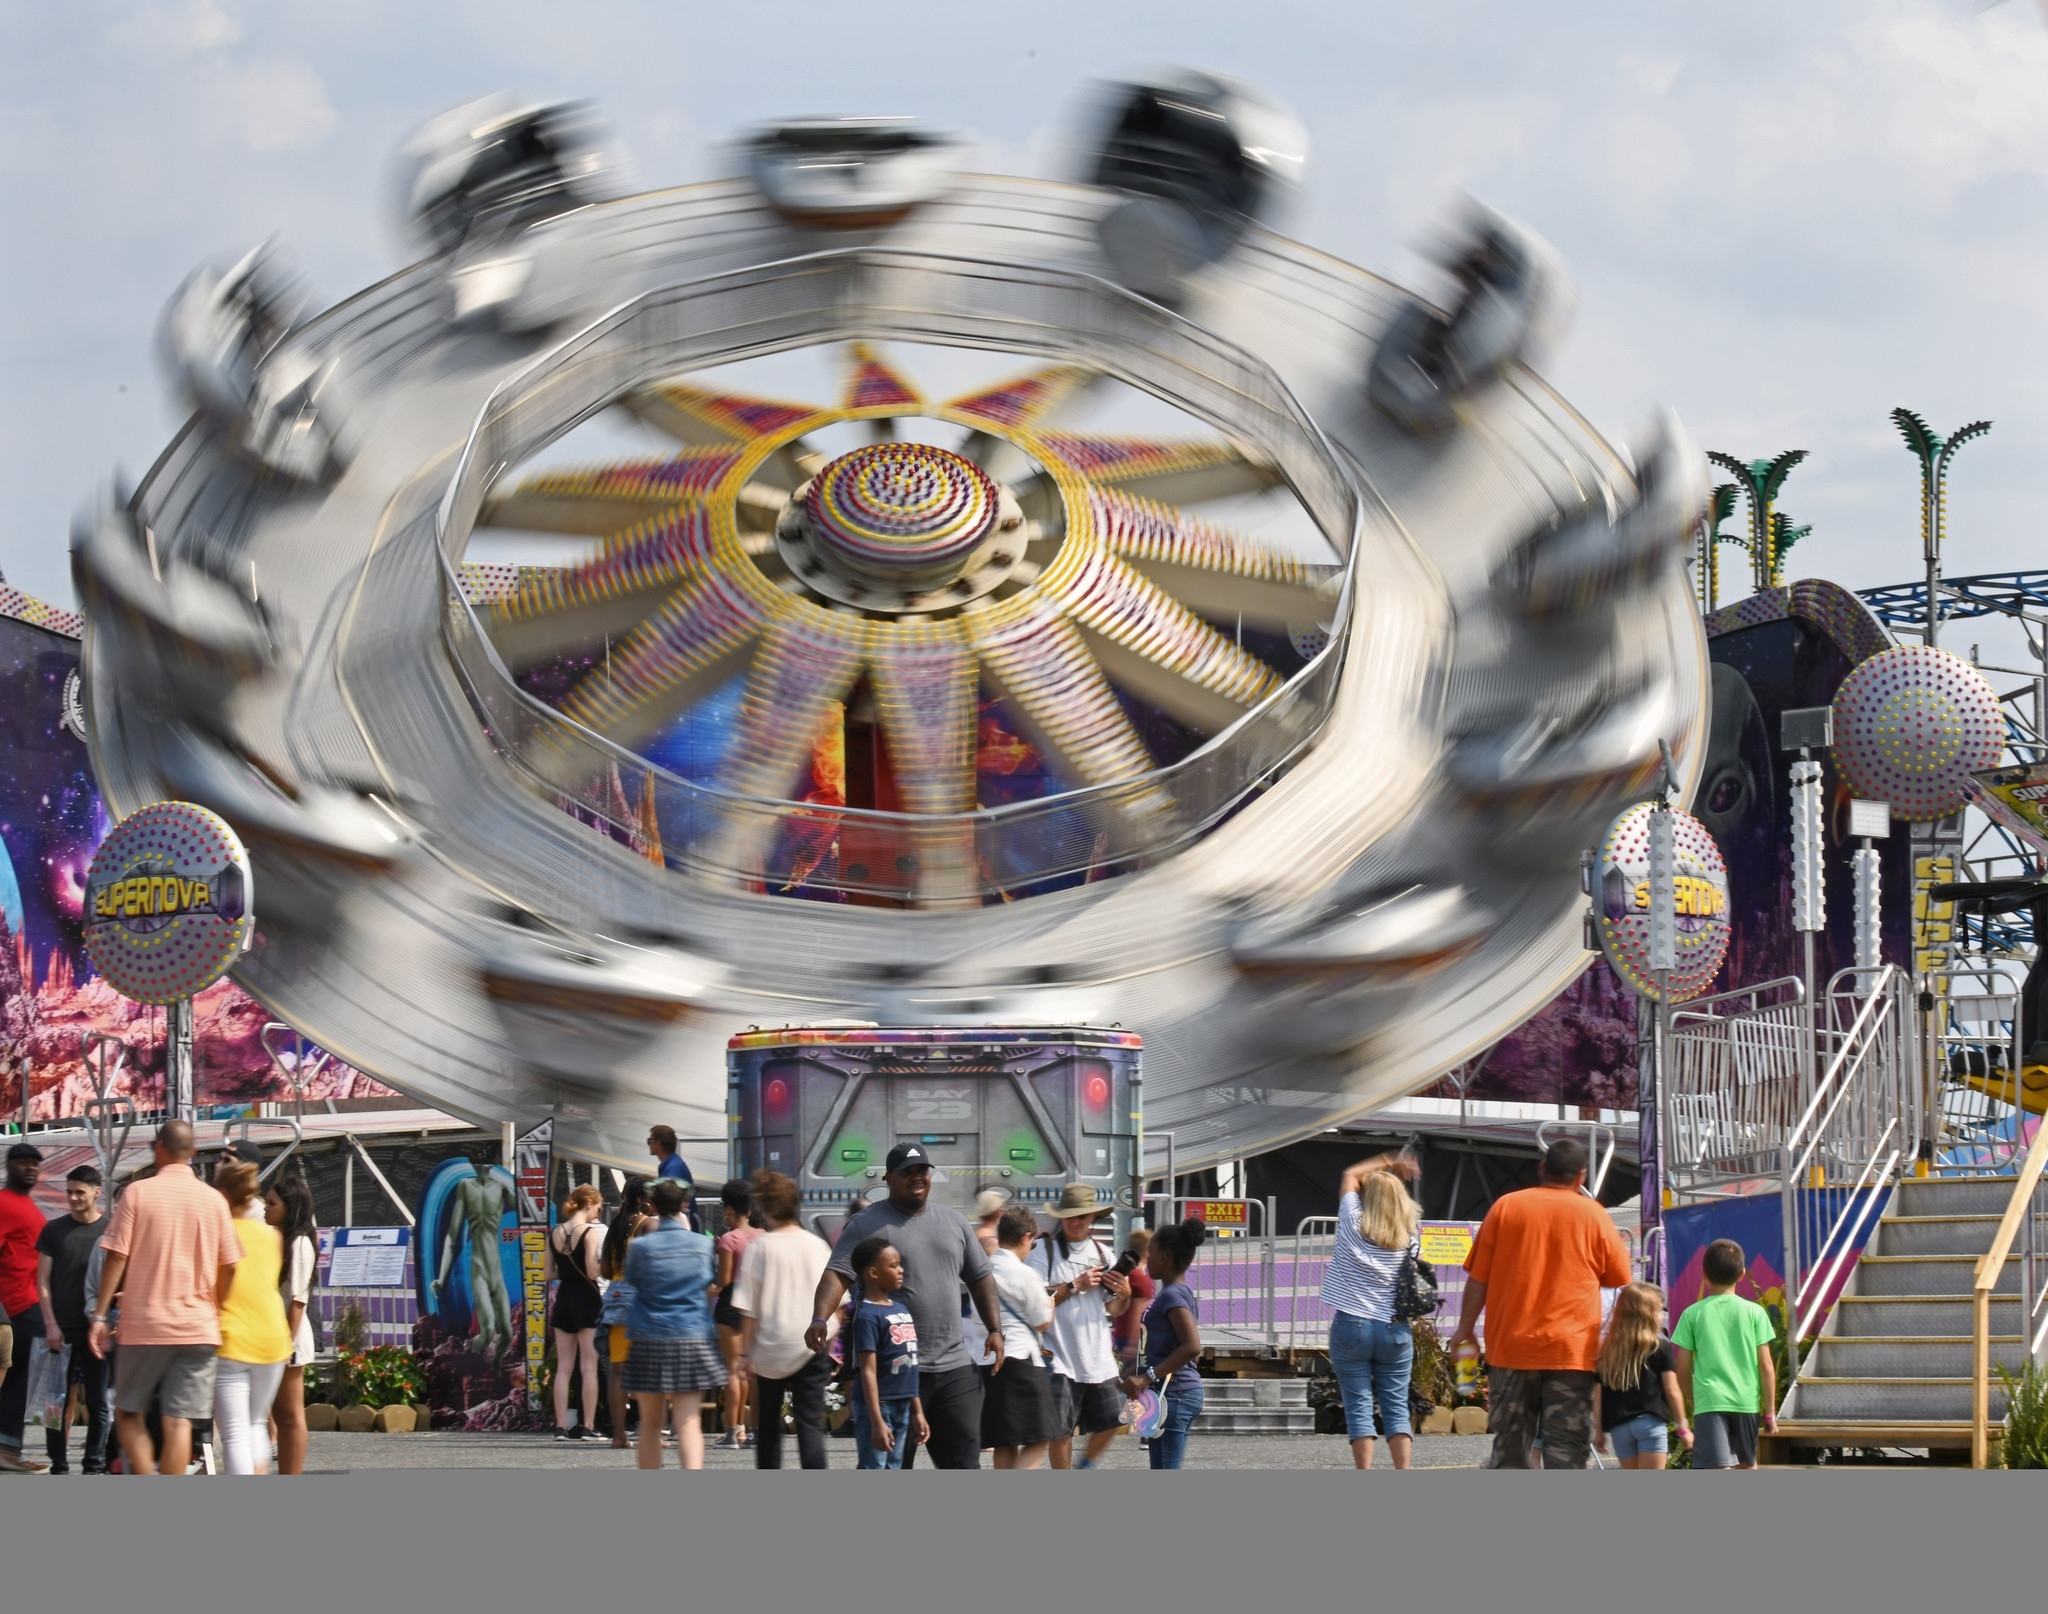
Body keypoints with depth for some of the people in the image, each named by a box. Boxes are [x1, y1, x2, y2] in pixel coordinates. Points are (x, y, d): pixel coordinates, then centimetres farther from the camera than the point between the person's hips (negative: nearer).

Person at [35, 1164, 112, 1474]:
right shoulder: (54, 1230, 7)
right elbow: (43, 1280, 7)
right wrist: (50, 1324, -4)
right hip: (62, 1330, 1)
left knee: (100, 1402, 1)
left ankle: (94, 1466, 7)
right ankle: (59, 1468, 4)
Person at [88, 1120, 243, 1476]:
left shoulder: (137, 1193, -3)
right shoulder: (213, 1200, 4)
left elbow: (116, 1258, -6)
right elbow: (229, 1268, 4)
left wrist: (100, 1315, -3)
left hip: (144, 1326, -2)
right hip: (198, 1327, 2)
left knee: (128, 1412, 11)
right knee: (178, 1421, 1)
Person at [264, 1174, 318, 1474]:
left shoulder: (299, 1243, -11)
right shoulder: (276, 1238, 15)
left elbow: (298, 1299, -16)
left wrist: (288, 1344, -19)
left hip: (288, 1335, -9)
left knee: (290, 1416, -4)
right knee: (279, 1415, 9)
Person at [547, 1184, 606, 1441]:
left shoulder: (554, 1233, 5)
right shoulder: (590, 1232, -11)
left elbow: (550, 1273, 8)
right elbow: (593, 1272, -16)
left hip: (563, 1298, 5)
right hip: (587, 1299, -5)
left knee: (563, 1368, 8)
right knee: (589, 1367, 0)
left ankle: (561, 1426, 5)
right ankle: (587, 1427, -2)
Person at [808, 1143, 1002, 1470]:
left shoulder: (955, 1222, 15)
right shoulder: (866, 1225, -2)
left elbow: (980, 1278, 20)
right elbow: (837, 1274, -13)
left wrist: (994, 1329, 7)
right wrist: (820, 1319, -30)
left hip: (954, 1367, 5)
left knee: (962, 1460, 4)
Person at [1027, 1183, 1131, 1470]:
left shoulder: (1101, 1253, 12)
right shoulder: (1044, 1250, -3)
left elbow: (1113, 1310, 15)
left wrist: (1124, 1295, -6)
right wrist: (1075, 1286, -16)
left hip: (1098, 1357, 4)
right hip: (1059, 1357, -4)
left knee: (1111, 1422, 4)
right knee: (1061, 1431, -2)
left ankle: (1084, 1468, 28)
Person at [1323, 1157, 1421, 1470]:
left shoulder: (1353, 1226, -3)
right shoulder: (1408, 1240, 1)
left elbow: (1350, 1175, 12)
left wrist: (1384, 1164, 21)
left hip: (1351, 1327, -2)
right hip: (1394, 1329, 2)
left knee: (1359, 1407, -1)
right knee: (1396, 1407, 5)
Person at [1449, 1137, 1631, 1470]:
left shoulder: (1505, 1207, 3)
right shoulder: (1593, 1215, 0)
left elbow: (1478, 1277, 3)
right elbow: (1619, 1277, 7)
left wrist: (1466, 1328, 12)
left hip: (1511, 1346, 2)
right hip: (1572, 1349, -2)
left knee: (1510, 1442, 11)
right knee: (1566, 1448, -2)